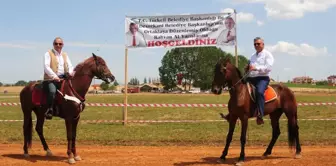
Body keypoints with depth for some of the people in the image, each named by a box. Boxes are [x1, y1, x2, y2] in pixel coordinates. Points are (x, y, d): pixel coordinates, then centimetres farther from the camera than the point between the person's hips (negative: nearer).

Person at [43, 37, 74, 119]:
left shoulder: (65, 55, 21)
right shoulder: (48, 54, 5)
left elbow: (70, 65, 12)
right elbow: (46, 66, -8)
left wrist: (70, 72, -13)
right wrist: (54, 76, -21)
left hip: (63, 78, 6)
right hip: (50, 79, -6)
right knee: (52, 91, -32)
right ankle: (49, 110, -24)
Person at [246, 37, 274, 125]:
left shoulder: (267, 54, 2)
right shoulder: (253, 56, 25)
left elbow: (268, 67, -13)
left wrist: (256, 68, -22)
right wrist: (247, 69, 9)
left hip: (262, 78, -8)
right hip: (251, 78, 8)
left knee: (259, 91, -35)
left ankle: (260, 115, -41)